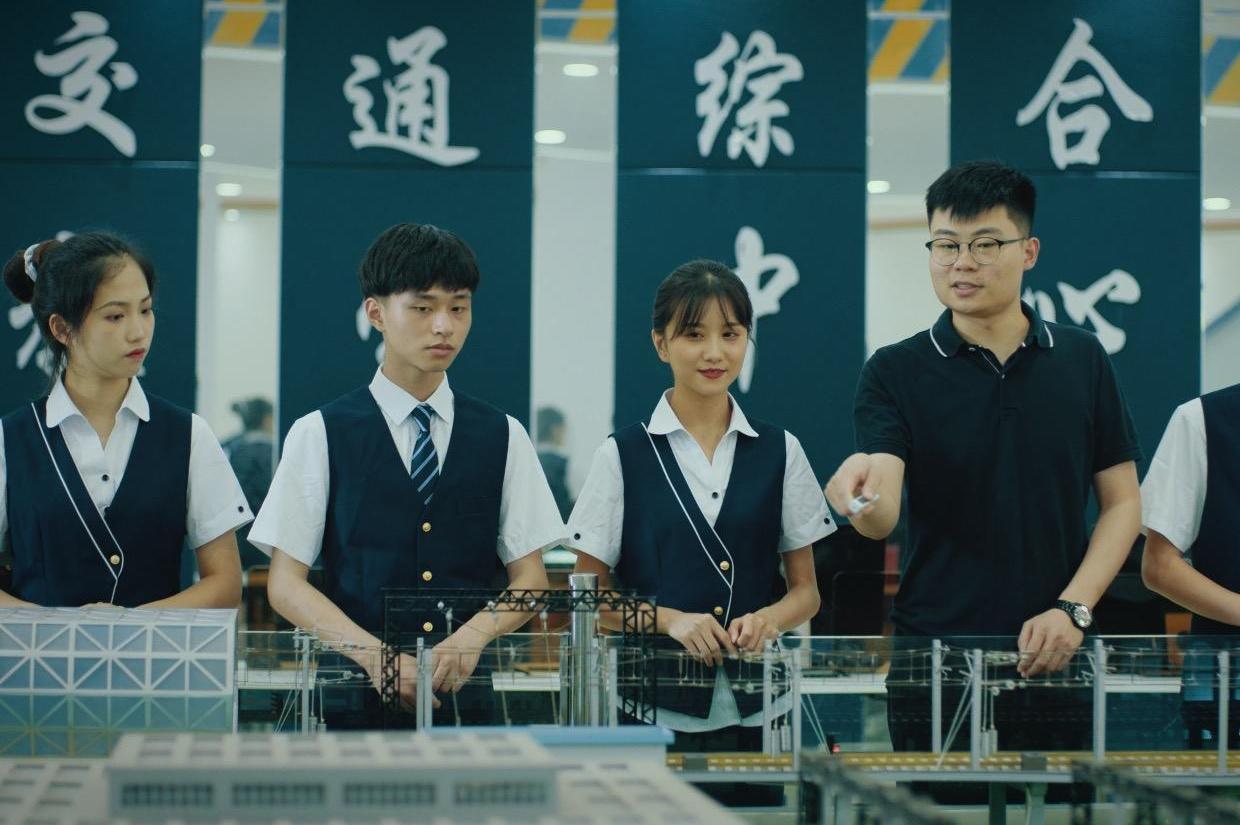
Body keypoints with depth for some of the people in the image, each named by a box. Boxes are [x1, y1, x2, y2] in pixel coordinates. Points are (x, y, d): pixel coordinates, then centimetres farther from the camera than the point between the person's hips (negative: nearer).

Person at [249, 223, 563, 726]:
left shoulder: (502, 436, 11)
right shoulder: (320, 434, 4)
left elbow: (530, 577, 10)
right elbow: (286, 583, 1)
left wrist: (473, 635, -10)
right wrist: (373, 653, -13)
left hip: (470, 691, 2)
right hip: (357, 697, -2)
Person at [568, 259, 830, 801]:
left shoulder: (779, 452, 8)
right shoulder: (622, 456, 2)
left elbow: (805, 591, 12)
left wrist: (769, 618, -9)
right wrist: (668, 619, -13)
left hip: (754, 710, 2)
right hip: (655, 706, -2)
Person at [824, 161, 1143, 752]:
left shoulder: (1082, 360, 6)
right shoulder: (896, 371, -1)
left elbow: (1122, 502, 7)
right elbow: (882, 519, -13)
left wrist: (1071, 610, -7)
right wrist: (863, 498, -37)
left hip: (1051, 657, 1)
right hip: (931, 652, -1)